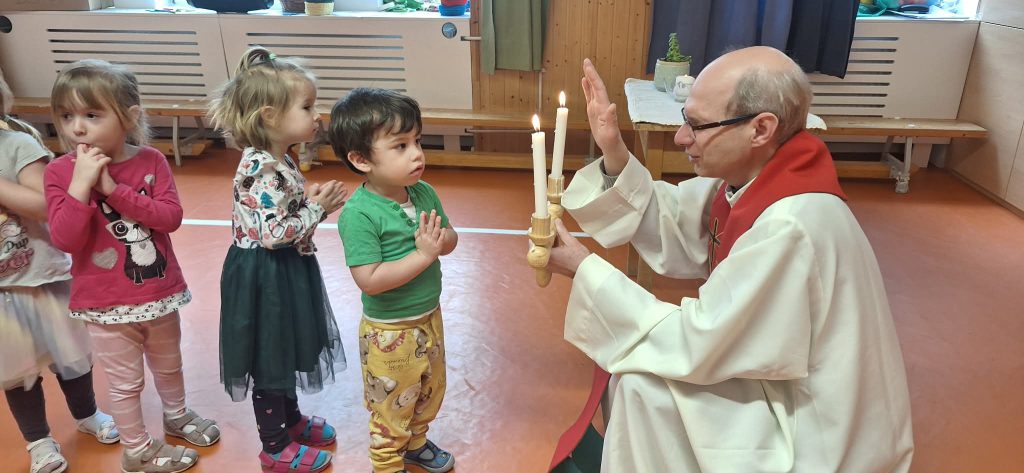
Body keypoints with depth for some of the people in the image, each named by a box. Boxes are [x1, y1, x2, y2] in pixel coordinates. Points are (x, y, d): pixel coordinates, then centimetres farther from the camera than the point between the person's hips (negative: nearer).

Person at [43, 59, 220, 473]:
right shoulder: (60, 171, -12)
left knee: (168, 365, 24)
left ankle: (176, 417, 50)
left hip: (160, 292, 3)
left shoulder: (151, 161, -7)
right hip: (106, 303, -2)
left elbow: (171, 217, -17)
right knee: (126, 383, 13)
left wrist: (114, 189, -24)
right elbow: (65, 240, -20)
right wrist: (81, 183, -29)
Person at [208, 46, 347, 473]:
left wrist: (314, 201, -1)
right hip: (265, 276, -10)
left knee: (285, 352, 24)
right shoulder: (262, 169, -25)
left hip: (283, 272, 10)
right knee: (268, 360, 7)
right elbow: (274, 234, -28)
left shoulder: (278, 161, 5)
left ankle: (291, 419, 43)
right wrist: (317, 209, -19)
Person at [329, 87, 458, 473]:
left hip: (430, 317, 7)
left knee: (430, 392, 27)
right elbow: (370, 280, -30)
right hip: (389, 332, -7)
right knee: (392, 407, 14)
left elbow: (450, 238, 4)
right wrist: (423, 255, -29)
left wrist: (441, 240, -19)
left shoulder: (424, 193, -5)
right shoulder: (358, 214, -26)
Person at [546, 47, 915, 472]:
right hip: (784, 379, 8)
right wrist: (613, 152, -10)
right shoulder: (749, 175, -7)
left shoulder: (791, 228, -33)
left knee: (641, 385, -16)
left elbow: (696, 346, -28)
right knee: (635, 358, 7)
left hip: (817, 437, -8)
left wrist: (586, 270, -21)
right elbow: (669, 229, 3)